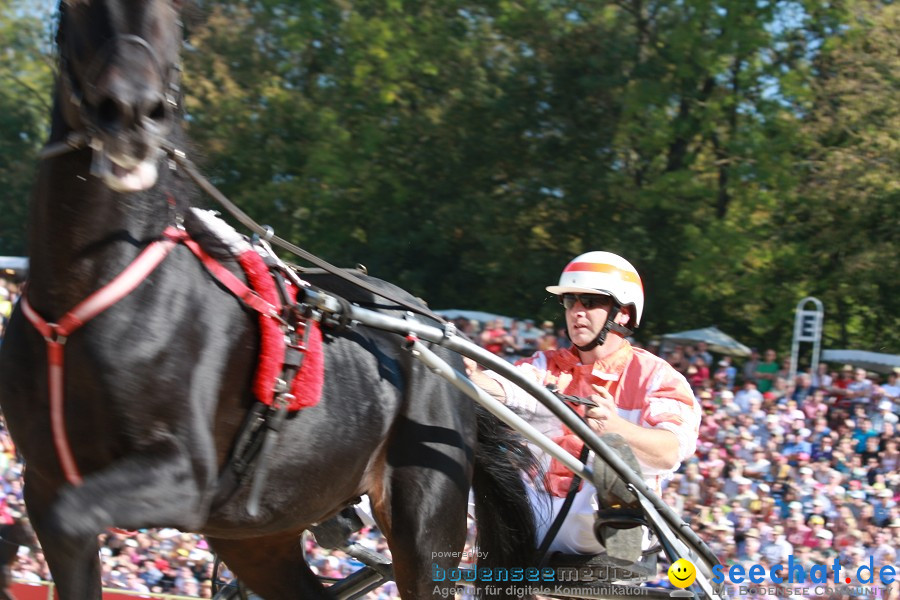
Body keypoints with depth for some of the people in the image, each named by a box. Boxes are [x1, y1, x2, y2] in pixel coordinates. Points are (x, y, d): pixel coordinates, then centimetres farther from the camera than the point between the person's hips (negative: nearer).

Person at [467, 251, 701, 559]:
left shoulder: (654, 375, 3)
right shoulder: (548, 366, 16)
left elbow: (671, 450, -17)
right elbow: (502, 389, -7)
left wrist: (615, 429, -38)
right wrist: (469, 375, -31)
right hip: (536, 524, 4)